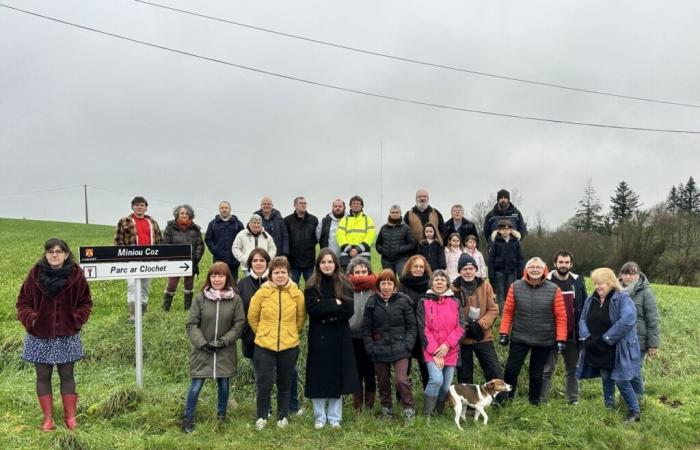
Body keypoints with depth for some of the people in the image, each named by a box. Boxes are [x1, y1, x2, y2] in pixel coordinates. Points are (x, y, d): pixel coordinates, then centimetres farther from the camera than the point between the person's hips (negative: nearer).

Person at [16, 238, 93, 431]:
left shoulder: (75, 275, -7)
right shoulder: (35, 274, -6)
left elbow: (85, 303, 2)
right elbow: (23, 302, 2)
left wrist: (77, 319, -13)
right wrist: (30, 319, -15)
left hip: (67, 335, -1)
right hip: (40, 335, 1)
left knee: (67, 375, 8)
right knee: (43, 376, 8)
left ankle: (70, 416, 19)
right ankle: (47, 418, 20)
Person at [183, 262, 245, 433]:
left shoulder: (235, 299, -6)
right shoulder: (201, 298, -7)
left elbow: (239, 324, -4)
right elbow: (191, 324, -5)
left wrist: (224, 341, -13)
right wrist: (203, 343, -15)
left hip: (225, 352, 1)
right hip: (202, 350, -1)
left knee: (223, 385, 14)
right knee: (196, 386, 4)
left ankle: (221, 416, 33)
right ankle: (188, 420, 21)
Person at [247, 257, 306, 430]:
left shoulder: (297, 294, -4)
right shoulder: (261, 293, -7)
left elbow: (301, 318, 9)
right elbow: (252, 317, 5)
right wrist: (262, 333, 11)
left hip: (289, 346, 1)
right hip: (264, 346, -1)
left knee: (285, 383, 14)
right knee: (265, 383, 0)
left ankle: (283, 416, 32)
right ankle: (261, 417, 22)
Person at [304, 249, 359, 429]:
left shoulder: (344, 284, 3)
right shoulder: (312, 286, 0)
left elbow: (348, 311, -7)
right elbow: (312, 309, -14)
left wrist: (325, 308, -13)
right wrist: (335, 303, -15)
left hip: (339, 337, 1)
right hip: (318, 337, -1)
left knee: (337, 375, 6)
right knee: (319, 376, 3)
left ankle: (335, 417, 19)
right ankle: (320, 417, 18)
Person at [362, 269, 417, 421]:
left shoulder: (403, 301, -1)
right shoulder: (372, 303, 2)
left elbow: (412, 326, 2)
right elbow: (366, 329, 5)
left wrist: (408, 344, -8)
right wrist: (370, 347, -3)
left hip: (399, 349, -2)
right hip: (379, 350, 2)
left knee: (401, 380, -12)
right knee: (383, 382, 11)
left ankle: (409, 409, 8)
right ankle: (386, 409, 30)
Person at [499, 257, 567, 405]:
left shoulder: (554, 290, -7)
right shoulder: (516, 287, -5)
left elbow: (561, 316, -5)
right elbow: (508, 311, 0)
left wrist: (561, 339, -7)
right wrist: (504, 333, -2)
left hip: (544, 341, 0)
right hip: (519, 338, 0)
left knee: (536, 373, 14)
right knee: (511, 369, 0)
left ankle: (534, 402, 33)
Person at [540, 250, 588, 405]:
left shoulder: (578, 281, 4)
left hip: (572, 335, 3)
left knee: (573, 369, 12)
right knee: (547, 369, 3)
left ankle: (573, 400, 23)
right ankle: (541, 400, 9)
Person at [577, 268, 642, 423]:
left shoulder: (622, 299, -14)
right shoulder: (591, 300, 7)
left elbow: (627, 321, -27)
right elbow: (583, 320, 10)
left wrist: (606, 339, -24)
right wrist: (586, 337, -9)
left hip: (617, 351, -6)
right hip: (597, 350, 6)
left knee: (622, 381, -1)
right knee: (606, 379, 18)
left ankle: (634, 411, 17)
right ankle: (608, 408, 31)